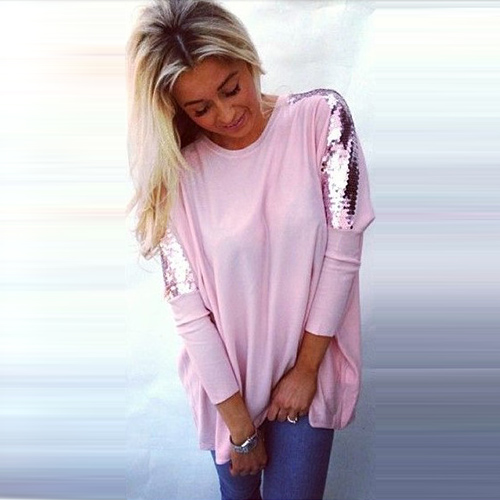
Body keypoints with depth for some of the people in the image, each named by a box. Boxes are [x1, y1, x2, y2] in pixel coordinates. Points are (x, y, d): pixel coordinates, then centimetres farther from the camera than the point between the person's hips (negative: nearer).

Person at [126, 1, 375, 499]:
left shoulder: (322, 117, -13)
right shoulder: (175, 173, -11)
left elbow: (343, 251, -14)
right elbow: (188, 310, -13)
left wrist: (306, 367, -11)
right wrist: (237, 419, -11)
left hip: (307, 367, -1)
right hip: (225, 375, 1)